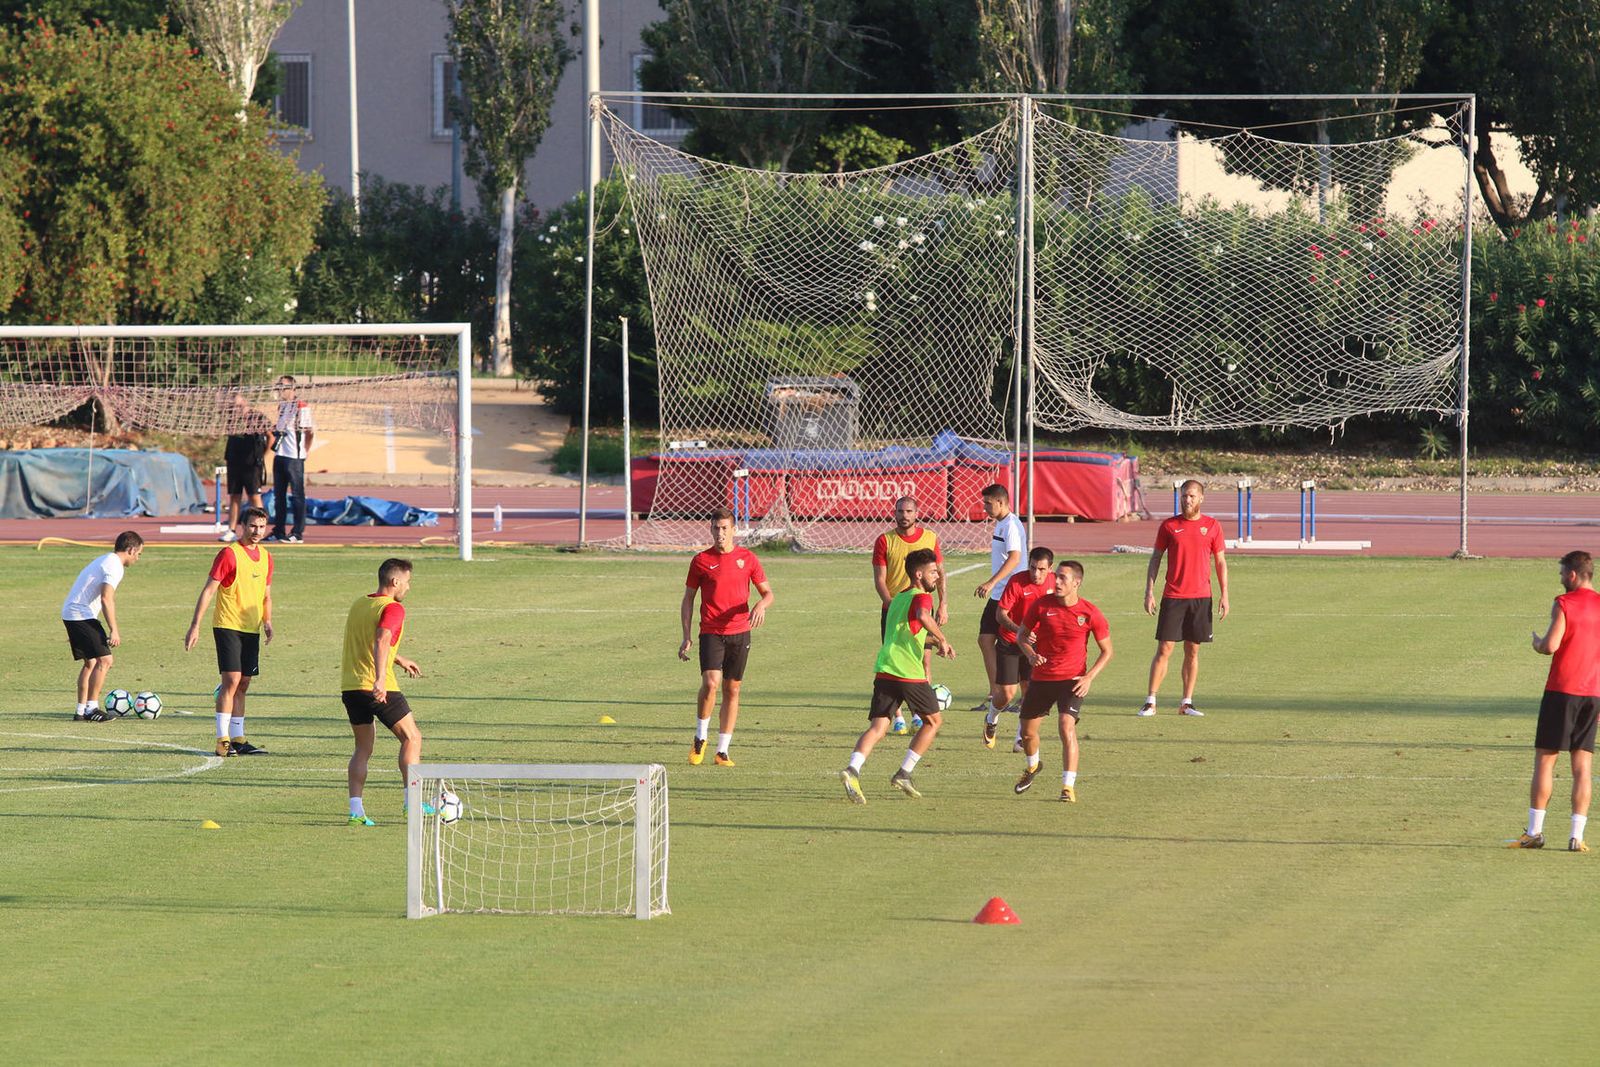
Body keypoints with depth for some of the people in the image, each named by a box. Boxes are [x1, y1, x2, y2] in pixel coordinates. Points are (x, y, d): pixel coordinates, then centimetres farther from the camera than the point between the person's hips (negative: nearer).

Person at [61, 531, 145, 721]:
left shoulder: (103, 561, 20)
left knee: (90, 662, 15)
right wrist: (114, 630, -21)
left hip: (70, 614, 10)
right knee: (104, 660, -9)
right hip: (82, 616, -10)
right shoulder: (114, 566, -12)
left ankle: (81, 710, 15)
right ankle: (91, 708, -9)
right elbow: (106, 599, -22)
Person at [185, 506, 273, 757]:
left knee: (243, 684, 8)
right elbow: (208, 590, -10)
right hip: (228, 625, -7)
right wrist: (195, 626, -14)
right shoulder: (229, 554, -8)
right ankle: (223, 740, -11)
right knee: (232, 680, -12)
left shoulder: (265, 557, 12)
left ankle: (237, 739, 13)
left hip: (251, 630, 7)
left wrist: (267, 621, 5)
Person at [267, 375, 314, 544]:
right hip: (280, 455, 9)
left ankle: (298, 533, -3)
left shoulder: (301, 407, -10)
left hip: (295, 457, -9)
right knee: (279, 495, 11)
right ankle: (278, 531, 17)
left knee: (297, 495, -4)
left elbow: (310, 430, -11)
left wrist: (306, 451, -9)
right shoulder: (281, 406, 15)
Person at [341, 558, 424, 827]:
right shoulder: (393, 608, -9)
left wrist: (399, 660, 44)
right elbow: (381, 641, -26)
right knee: (411, 738, 9)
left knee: (363, 748, 14)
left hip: (349, 687, 7)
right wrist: (380, 679, -36)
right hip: (380, 688, -7)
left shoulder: (359, 604, 17)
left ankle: (356, 809, 2)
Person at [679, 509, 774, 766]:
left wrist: (761, 605, -15)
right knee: (710, 683, -19)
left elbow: (768, 592, 9)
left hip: (739, 632, 2)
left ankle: (723, 751, 12)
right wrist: (686, 637, 2)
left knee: (732, 690, 5)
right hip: (711, 633, -2)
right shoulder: (701, 561, 2)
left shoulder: (747, 558, 5)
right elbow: (688, 599, 8)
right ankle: (700, 738, 2)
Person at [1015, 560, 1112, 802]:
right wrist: (1030, 654, -14)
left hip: (1072, 680, -3)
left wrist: (1090, 677, -13)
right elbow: (1022, 634, 8)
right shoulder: (1041, 605, -6)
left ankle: (1069, 787, -17)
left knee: (1067, 727, -22)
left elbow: (1106, 651, 1)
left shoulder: (1090, 613, -10)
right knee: (1027, 731, 13)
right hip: (1041, 679, 3)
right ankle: (1032, 766, 46)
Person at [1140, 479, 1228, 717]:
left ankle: (1187, 703, 11)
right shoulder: (1169, 525, 2)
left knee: (1193, 651, 6)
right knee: (1164, 649, -5)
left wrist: (1224, 595, 3)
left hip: (1201, 597, 1)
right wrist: (1149, 592, -2)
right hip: (1173, 597, -1)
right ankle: (1150, 702, -2)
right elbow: (1155, 558, 6)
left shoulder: (1212, 526, 5)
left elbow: (1221, 562, 10)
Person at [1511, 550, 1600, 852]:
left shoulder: (1564, 604, -8)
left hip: (1561, 691, -5)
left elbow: (1551, 645, -18)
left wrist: (1537, 643, 5)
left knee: (1544, 759, 3)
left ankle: (1534, 832, 1)